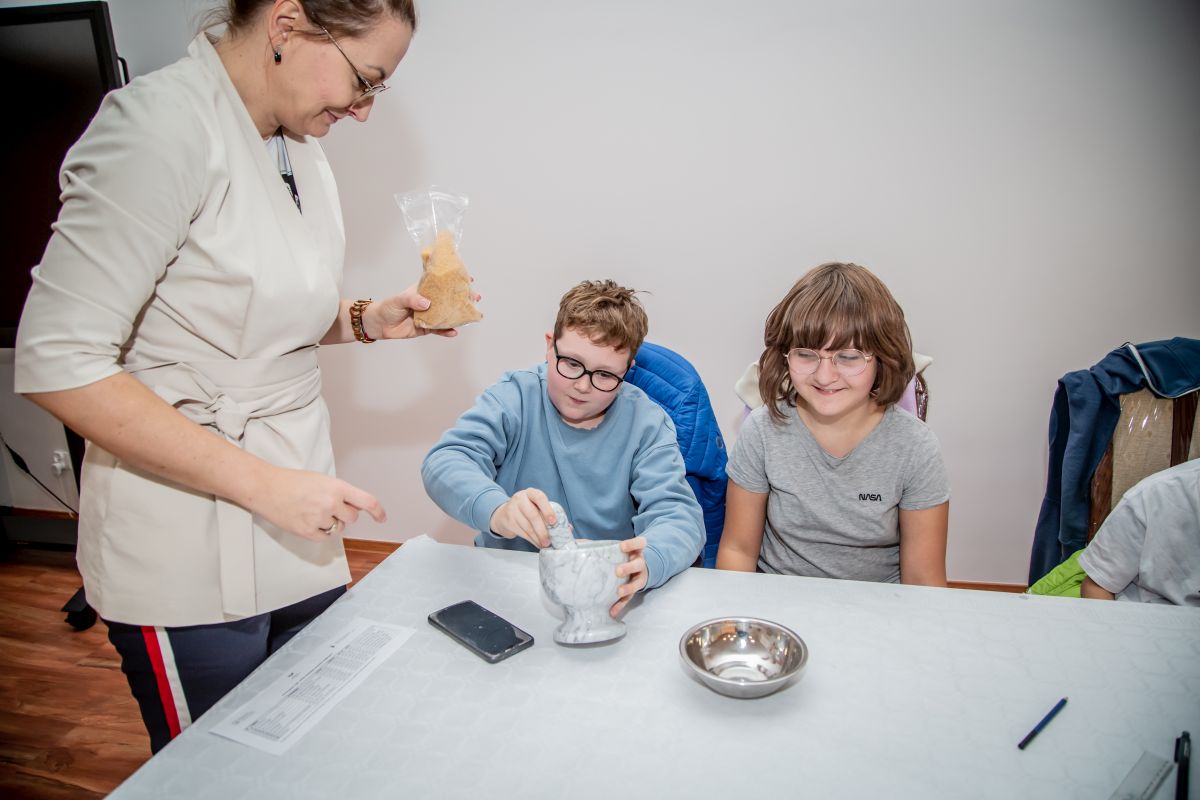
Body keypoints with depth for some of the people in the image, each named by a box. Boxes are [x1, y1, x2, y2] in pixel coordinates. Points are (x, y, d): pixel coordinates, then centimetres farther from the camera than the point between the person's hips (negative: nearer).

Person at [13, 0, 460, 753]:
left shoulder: (301, 146, 6)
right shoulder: (163, 125, -18)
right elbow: (58, 363, -22)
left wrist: (368, 320, 1)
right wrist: (265, 485, -23)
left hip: (297, 535, 7)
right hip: (191, 559, -7)